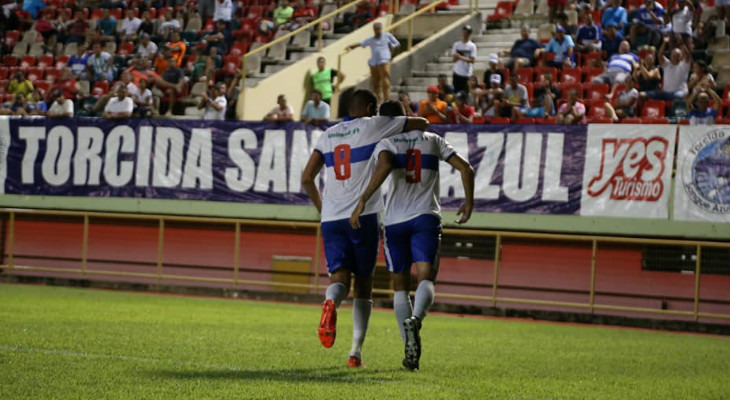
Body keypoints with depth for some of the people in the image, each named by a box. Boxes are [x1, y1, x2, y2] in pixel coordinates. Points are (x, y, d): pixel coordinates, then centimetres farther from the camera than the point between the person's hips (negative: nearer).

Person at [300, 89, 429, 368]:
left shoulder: (328, 135, 15)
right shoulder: (372, 126, 3)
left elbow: (307, 179, 11)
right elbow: (421, 124, 8)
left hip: (331, 219, 3)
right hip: (363, 216, -3)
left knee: (340, 277, -2)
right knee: (363, 285, 8)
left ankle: (331, 302, -39)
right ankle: (356, 351, 2)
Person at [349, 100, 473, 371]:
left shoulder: (385, 144, 4)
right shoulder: (432, 140, 13)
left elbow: (384, 166, -20)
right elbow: (465, 168, 9)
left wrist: (362, 202, -21)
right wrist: (469, 202, 23)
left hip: (395, 221, 0)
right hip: (426, 217, 0)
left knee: (400, 285, 10)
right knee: (426, 278, -10)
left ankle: (410, 349, 4)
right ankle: (415, 319, -43)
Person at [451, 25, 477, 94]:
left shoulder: (472, 46, -2)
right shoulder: (457, 45, 4)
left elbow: (472, 60, -8)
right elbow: (454, 59, 3)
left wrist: (460, 57, -17)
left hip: (467, 74, -2)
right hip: (457, 73, 2)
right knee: (456, 91, 3)